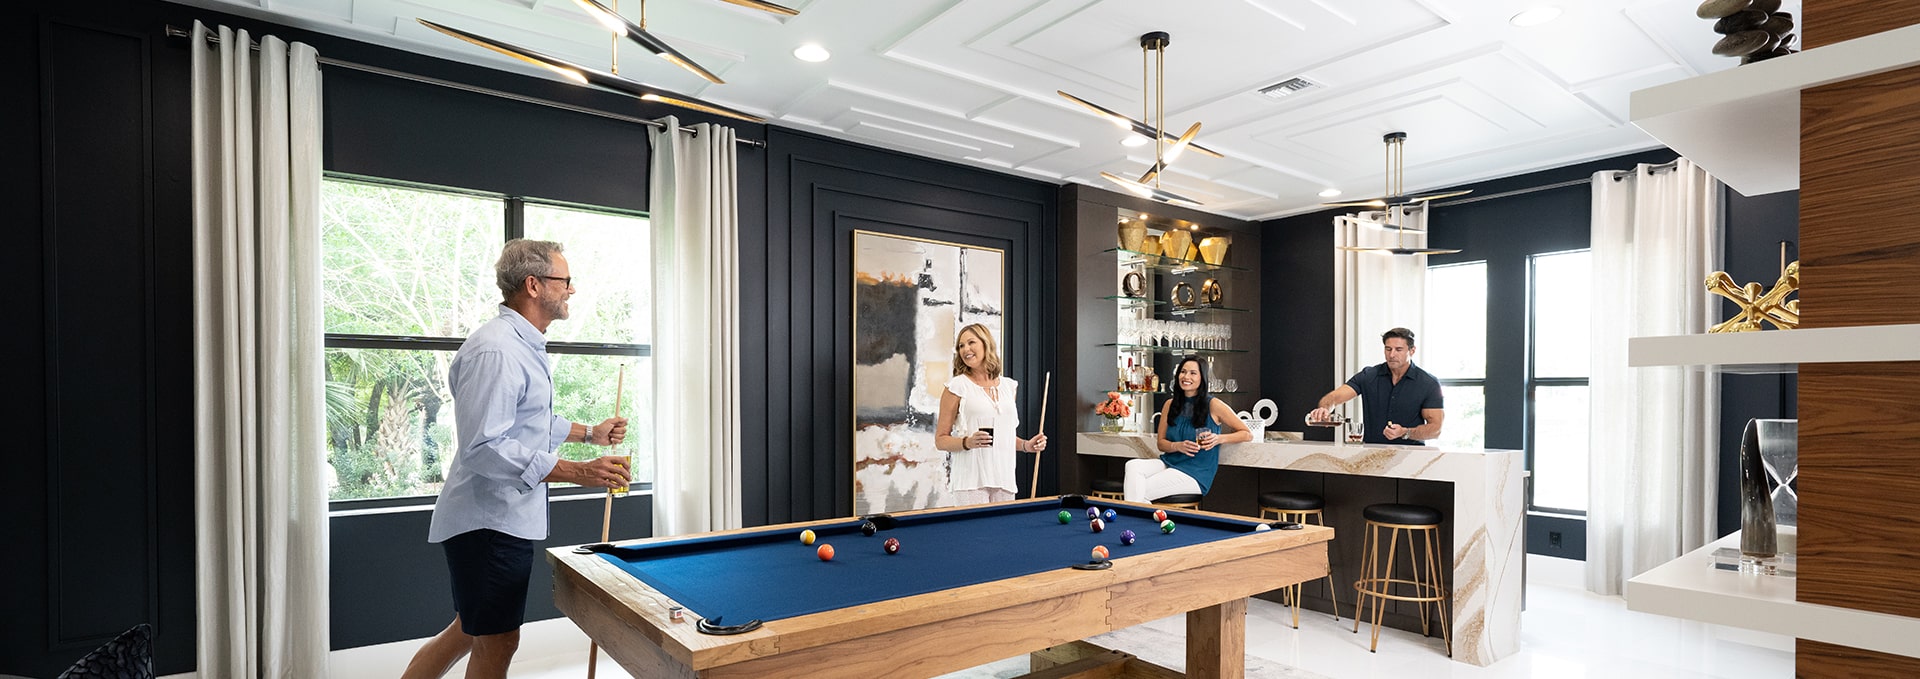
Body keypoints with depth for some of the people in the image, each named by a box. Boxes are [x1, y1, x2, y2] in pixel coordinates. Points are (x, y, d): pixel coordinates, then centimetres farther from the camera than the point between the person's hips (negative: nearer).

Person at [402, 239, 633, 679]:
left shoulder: (526, 345, 12)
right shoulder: (494, 350, -21)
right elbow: (483, 449, -27)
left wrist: (590, 433, 17)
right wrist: (578, 473, -30)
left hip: (504, 519, 10)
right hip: (488, 522, -10)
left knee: (469, 632, 21)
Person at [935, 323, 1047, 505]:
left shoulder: (1009, 386, 12)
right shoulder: (957, 387, -2)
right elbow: (940, 440, -2)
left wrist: (1026, 445, 6)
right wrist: (968, 442, -19)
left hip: (1004, 479, 4)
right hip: (971, 480, -4)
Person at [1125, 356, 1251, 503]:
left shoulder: (1213, 405, -4)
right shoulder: (1170, 404, 10)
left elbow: (1247, 434, 1)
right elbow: (1160, 442, 12)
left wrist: (1219, 439, -16)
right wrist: (1177, 446, -11)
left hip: (1195, 474, -5)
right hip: (1169, 462, 5)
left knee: (1140, 492, -26)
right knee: (1132, 465, -26)